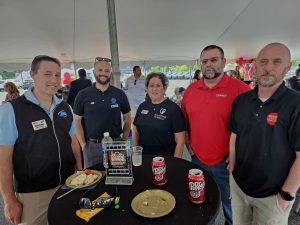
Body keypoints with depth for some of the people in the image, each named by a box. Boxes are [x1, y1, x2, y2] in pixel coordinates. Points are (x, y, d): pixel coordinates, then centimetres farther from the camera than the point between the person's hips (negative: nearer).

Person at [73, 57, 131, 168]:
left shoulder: (120, 94, -1)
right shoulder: (83, 95, -2)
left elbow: (127, 119, 6)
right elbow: (77, 121, 3)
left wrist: (124, 139, -1)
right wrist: (83, 144, -3)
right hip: (92, 146, 0)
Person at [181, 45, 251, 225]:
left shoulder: (240, 89, -13)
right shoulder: (191, 89, 2)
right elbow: (184, 120, 13)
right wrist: (188, 144, 7)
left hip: (226, 162, -4)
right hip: (197, 159, 4)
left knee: (229, 204, 19)